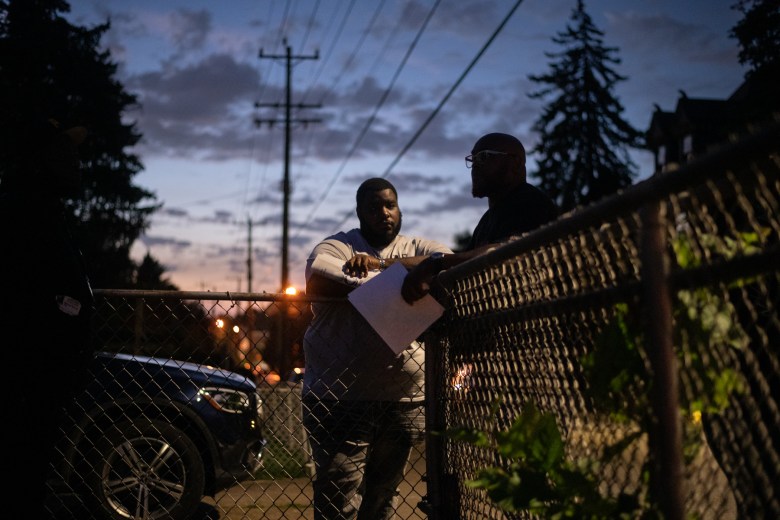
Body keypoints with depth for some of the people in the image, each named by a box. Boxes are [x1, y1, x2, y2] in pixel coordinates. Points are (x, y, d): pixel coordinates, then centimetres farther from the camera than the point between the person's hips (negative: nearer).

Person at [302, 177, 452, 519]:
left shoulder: (416, 248, 12)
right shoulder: (337, 247, 2)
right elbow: (317, 283, -19)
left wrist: (382, 264, -20)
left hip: (404, 398, 4)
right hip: (340, 398, -3)